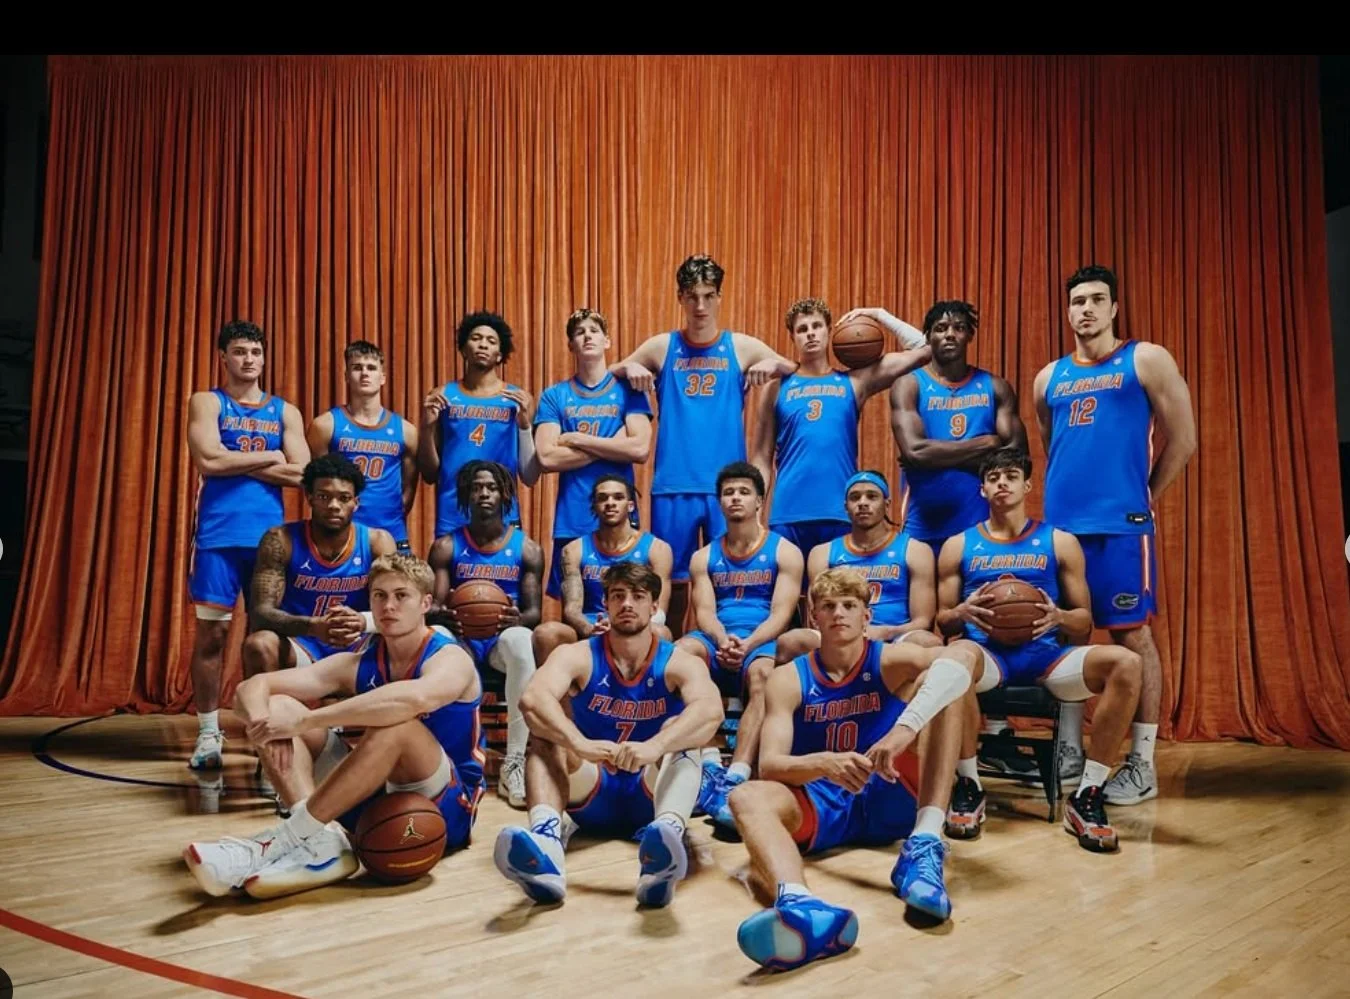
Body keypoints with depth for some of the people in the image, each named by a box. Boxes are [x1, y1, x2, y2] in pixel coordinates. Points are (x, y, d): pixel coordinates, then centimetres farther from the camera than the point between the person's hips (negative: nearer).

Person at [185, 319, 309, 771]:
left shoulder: (286, 412, 13)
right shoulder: (206, 402, 7)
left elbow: (300, 473, -1)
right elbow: (209, 460, -11)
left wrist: (235, 462, -6)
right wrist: (270, 456, -4)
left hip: (269, 534, 2)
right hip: (218, 533, -2)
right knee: (211, 631, 0)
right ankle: (209, 733, 10)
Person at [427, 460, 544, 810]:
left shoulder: (527, 549, 5)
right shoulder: (446, 546, 7)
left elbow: (534, 611, 0)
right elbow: (433, 605, -1)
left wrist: (517, 619, -26)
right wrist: (442, 615, -27)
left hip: (503, 639, -1)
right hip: (459, 639, 1)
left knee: (519, 639, -38)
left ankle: (515, 761, -35)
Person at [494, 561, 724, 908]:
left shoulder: (679, 663, -7)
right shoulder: (576, 655, -5)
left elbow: (710, 710, -30)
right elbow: (532, 699, -28)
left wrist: (654, 747, -48)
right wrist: (580, 745, -46)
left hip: (650, 794, -1)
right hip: (589, 792, 1)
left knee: (681, 731, -26)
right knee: (547, 729, -22)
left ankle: (668, 830, -55)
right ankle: (546, 836, -49)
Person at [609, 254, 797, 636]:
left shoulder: (742, 347, 6)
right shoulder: (661, 347, 8)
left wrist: (773, 364, -15)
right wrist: (629, 368, -9)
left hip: (727, 486, 0)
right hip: (673, 485, 0)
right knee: (672, 581, 6)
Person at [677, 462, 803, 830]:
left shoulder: (785, 551, 8)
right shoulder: (704, 557, 16)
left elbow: (781, 614, -3)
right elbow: (704, 611, 4)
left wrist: (747, 644, -22)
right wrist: (723, 640, -20)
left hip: (763, 643, -2)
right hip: (717, 643, 3)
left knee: (762, 674, -39)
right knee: (680, 651, -33)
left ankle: (735, 778, -52)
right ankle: (707, 763, -38)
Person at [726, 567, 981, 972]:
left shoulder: (890, 660, -1)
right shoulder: (788, 680, 2)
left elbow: (965, 653, -24)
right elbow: (770, 764, -11)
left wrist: (907, 726, -41)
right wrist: (823, 764, -34)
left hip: (891, 799, 0)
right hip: (820, 806, 1)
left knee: (940, 680, -17)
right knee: (746, 797, -32)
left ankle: (925, 845, -34)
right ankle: (799, 905, -65)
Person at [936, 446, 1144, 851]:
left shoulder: (1060, 542, 14)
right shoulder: (959, 545, 14)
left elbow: (1084, 622, 13)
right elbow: (940, 622, 13)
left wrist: (1058, 616, -10)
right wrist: (963, 612, -11)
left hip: (1044, 654, 2)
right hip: (986, 653, -1)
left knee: (1126, 663, -28)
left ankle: (1087, 795, -17)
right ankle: (968, 786, -18)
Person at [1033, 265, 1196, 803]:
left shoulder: (1147, 360, 2)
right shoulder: (1049, 377, 15)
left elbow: (1182, 439, 0)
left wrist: (1143, 496, 2)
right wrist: (1061, 500, 16)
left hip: (1121, 524, -5)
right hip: (1061, 524, 5)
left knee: (1133, 635, 0)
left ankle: (1142, 763, 8)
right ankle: (1070, 749, 19)